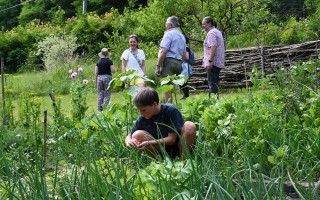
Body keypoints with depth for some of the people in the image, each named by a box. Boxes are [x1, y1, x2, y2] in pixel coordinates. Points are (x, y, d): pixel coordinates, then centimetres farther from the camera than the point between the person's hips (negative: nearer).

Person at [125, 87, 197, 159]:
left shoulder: (171, 111, -19)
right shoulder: (142, 118, -5)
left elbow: (172, 139, -20)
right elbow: (130, 135, 5)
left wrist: (149, 143, -29)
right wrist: (128, 141, -21)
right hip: (164, 150, 4)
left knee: (189, 126, -33)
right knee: (137, 135, -18)